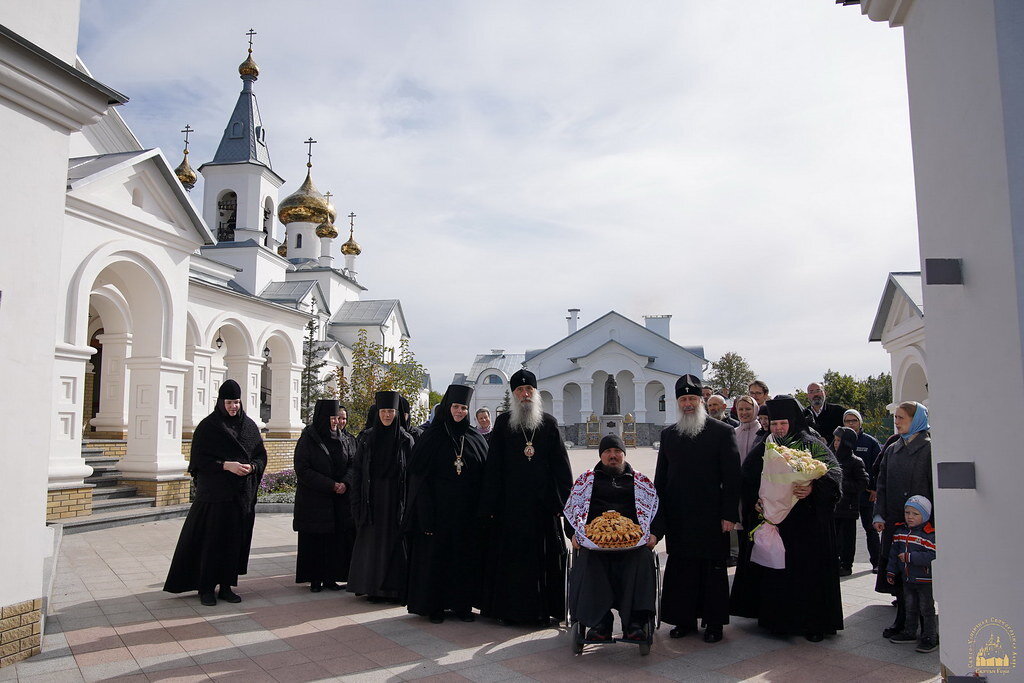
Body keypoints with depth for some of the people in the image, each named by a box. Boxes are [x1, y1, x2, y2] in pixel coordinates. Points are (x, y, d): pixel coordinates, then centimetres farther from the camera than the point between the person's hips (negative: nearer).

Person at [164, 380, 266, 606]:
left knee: (236, 540, 6)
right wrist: (226, 465, -19)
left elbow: (261, 456, 10)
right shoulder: (207, 426, -3)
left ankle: (226, 585, 16)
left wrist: (252, 466, -11)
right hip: (215, 492, -4)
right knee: (212, 538, -1)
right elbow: (199, 459, -7)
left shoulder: (249, 426, 8)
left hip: (242, 493, 4)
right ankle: (206, 587, 11)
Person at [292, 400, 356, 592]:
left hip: (340, 499, 4)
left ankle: (330, 577, 12)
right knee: (314, 539, 2)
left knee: (337, 539, 2)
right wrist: (330, 485, -15)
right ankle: (315, 579, 13)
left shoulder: (346, 440, 8)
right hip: (313, 499, -3)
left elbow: (353, 463, 6)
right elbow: (302, 470, -10)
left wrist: (345, 483, -14)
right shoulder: (308, 439, -5)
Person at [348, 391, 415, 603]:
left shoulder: (406, 439, 1)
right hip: (372, 500, 1)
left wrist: (408, 503, -6)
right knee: (371, 541, 3)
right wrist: (357, 502, -2)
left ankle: (394, 588, 8)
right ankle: (372, 587, 13)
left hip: (395, 500, -1)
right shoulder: (367, 438, 4)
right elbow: (357, 470, 4)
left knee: (394, 542, 0)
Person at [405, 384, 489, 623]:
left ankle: (462, 604, 19)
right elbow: (419, 476, -5)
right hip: (439, 507, -3)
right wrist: (426, 513, -13)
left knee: (466, 556, 7)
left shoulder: (476, 439, 8)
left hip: (467, 511, 3)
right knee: (436, 555, 2)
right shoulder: (432, 436, -1)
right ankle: (434, 606, 13)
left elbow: (486, 476, 8)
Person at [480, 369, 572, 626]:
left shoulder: (549, 423, 7)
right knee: (510, 556, 4)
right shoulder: (503, 423, 5)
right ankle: (509, 609, 15)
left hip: (542, 503, 1)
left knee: (544, 555, 5)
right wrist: (489, 505, -4)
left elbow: (561, 465, 4)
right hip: (510, 503, -1)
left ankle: (543, 609, 17)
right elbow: (493, 467, 1)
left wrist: (563, 500, -4)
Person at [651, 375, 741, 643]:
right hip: (678, 518, 3)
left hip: (711, 518, -3)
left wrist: (729, 514, -10)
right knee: (680, 569, 8)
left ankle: (714, 623, 19)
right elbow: (661, 478, 12)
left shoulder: (722, 432, -2)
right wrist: (660, 515, 8)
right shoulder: (668, 434, 9)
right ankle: (684, 619, 21)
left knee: (713, 570, 5)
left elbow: (732, 477, -5)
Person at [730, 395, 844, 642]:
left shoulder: (812, 445, -1)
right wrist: (755, 502, -8)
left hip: (806, 523, -3)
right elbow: (747, 480, 9)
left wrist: (813, 488, -32)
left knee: (808, 570, -1)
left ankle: (813, 622, 11)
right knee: (774, 571, 6)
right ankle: (776, 619, 19)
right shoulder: (763, 450, 10)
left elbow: (834, 472, -14)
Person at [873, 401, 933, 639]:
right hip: (894, 521, 5)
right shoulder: (891, 450, 13)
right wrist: (879, 515, 4)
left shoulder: (929, 449, -4)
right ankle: (902, 620, 15)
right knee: (897, 571, 6)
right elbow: (882, 485, 13)